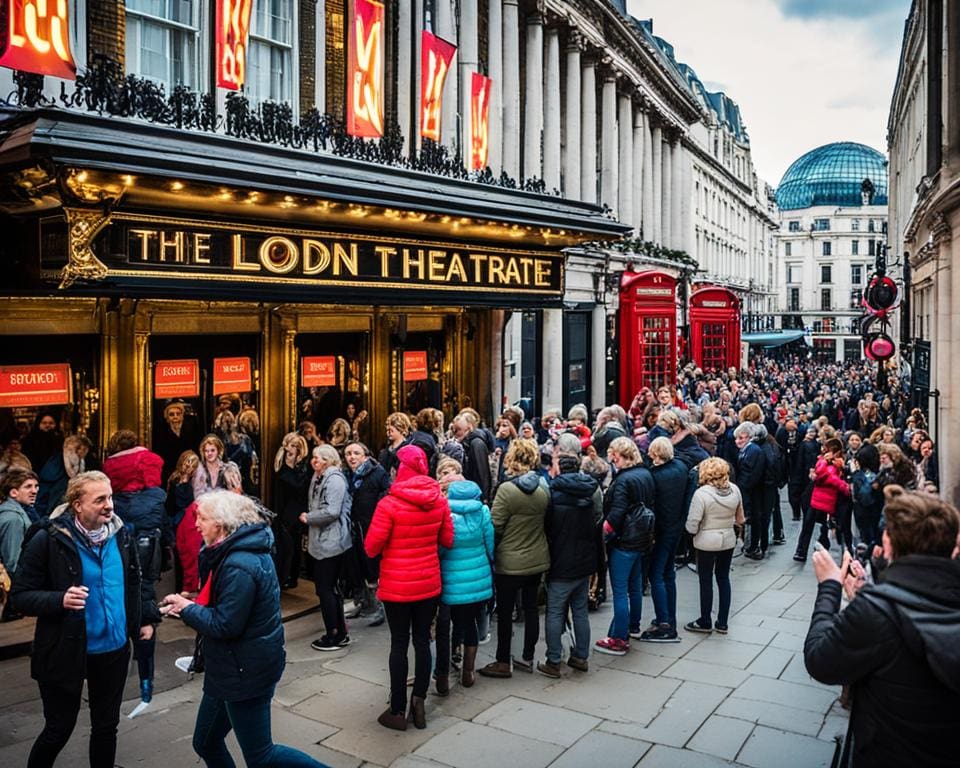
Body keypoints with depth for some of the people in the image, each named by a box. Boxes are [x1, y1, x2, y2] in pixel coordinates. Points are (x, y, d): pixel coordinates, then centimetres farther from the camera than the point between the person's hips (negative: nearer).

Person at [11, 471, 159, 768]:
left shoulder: (122, 534, -3)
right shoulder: (48, 539, -17)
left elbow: (139, 580, 12)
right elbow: (21, 596, -14)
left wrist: (147, 617, 4)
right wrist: (60, 600, -30)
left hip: (114, 648, 4)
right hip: (65, 651, -4)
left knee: (106, 725, 18)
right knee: (59, 729, 11)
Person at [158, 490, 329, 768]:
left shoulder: (239, 566, -26)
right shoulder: (241, 550, 6)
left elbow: (224, 625, -24)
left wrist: (187, 608, -10)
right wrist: (189, 605, 1)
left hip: (245, 671, -10)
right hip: (233, 667, 10)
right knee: (206, 743, 20)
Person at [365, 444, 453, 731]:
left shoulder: (389, 504, -18)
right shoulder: (439, 501, -4)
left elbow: (371, 547, -13)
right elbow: (447, 540, 5)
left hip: (397, 585, -3)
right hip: (429, 583, 4)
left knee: (399, 644, 6)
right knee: (422, 641, 13)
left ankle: (398, 711, 15)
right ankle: (419, 702, 17)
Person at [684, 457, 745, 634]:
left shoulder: (702, 493, -20)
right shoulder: (734, 489, -4)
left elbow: (692, 525, -19)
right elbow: (740, 518, 7)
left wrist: (695, 530, 1)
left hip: (707, 542, -5)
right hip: (729, 540, 5)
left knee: (706, 581, 8)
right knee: (723, 578, 16)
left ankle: (705, 622, 20)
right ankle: (722, 623, 23)